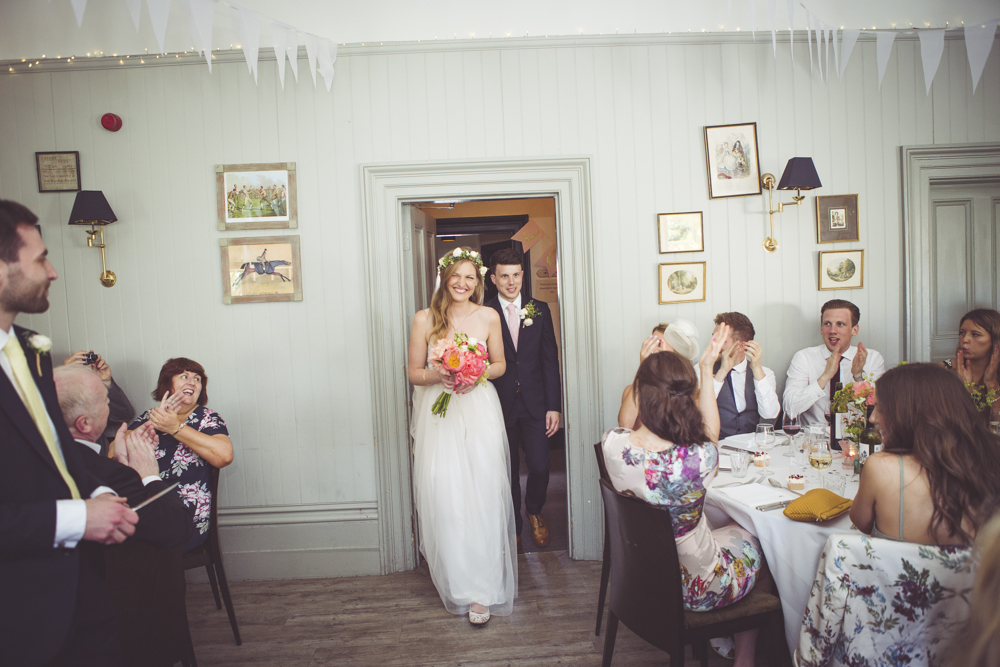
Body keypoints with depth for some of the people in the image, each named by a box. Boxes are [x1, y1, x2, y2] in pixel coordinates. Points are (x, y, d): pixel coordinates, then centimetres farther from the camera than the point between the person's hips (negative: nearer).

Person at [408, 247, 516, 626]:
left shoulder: (489, 317, 3)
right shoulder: (424, 319, -1)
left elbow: (500, 364, 12)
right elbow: (414, 372, 3)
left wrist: (478, 374, -9)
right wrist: (438, 376, -17)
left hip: (479, 412, 0)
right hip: (438, 414, 0)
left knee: (482, 495, -4)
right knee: (443, 495, -2)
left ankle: (481, 589, 6)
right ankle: (454, 577, 20)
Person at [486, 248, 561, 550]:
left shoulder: (540, 310, 4)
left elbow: (550, 360, 4)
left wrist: (554, 406, -1)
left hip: (535, 403, 1)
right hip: (500, 404, -1)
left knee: (540, 466, -2)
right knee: (508, 470, 10)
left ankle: (534, 511, 30)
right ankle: (513, 526, 32)